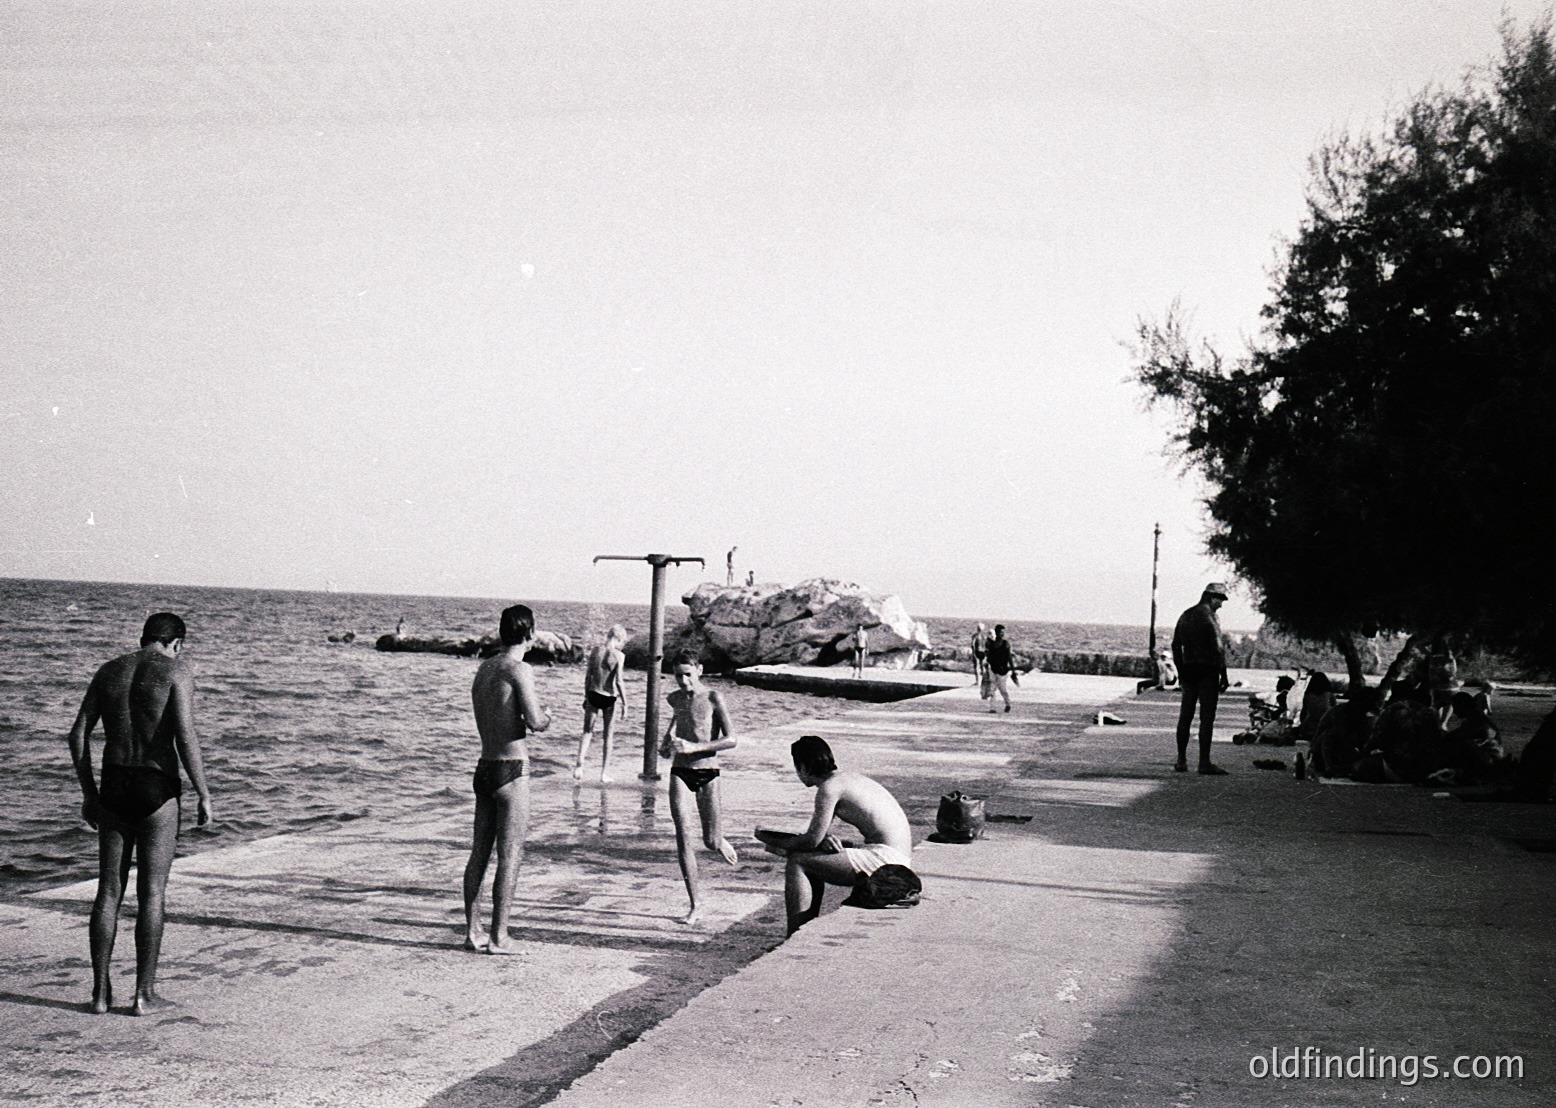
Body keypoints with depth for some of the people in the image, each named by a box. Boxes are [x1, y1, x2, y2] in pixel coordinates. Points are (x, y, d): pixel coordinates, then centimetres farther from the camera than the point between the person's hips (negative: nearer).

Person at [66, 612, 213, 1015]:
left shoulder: (108, 671, 10)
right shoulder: (177, 672, -5)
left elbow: (78, 735, 7)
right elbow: (185, 737, -15)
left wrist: (88, 793, 14)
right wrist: (204, 795, -8)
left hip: (113, 788, 4)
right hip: (158, 790, -4)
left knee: (109, 891, 11)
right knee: (152, 894, 3)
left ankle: (100, 992, 13)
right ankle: (144, 993, 7)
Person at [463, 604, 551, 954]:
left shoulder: (484, 668, 11)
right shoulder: (519, 669, -13)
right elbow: (536, 722, -20)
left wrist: (538, 714, 17)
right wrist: (546, 716, 2)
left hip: (485, 767, 8)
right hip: (511, 770, -8)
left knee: (479, 853, 12)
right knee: (510, 857, -2)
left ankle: (472, 932, 18)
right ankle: (498, 938, 1)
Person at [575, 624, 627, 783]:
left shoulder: (595, 651, 0)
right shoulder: (618, 656, -12)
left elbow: (588, 677, 5)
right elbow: (618, 682, -14)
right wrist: (625, 703, -6)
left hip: (593, 695, 3)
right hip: (609, 698, -3)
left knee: (587, 731, 15)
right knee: (607, 736, 10)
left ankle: (579, 765, -3)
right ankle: (604, 773, 14)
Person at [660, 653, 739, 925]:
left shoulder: (713, 698, -8)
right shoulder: (675, 699, 7)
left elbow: (731, 740, -15)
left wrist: (694, 747, -23)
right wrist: (667, 741, 13)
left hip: (707, 774, -3)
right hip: (680, 772, 3)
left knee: (711, 843, 1)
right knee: (682, 836, -11)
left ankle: (721, 842, 41)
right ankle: (695, 903, -5)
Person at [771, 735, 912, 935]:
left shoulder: (830, 786, -11)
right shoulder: (846, 777, 19)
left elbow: (812, 840, -10)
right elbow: (818, 832, 23)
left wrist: (779, 845, 5)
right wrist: (825, 838, 0)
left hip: (885, 858, -10)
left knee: (796, 864, -10)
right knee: (812, 862, 23)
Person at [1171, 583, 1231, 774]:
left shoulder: (1185, 615, 13)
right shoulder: (1209, 616, -10)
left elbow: (1176, 645, 16)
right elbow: (1218, 648, -14)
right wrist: (1223, 675, -11)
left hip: (1188, 670, 7)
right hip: (1207, 671, -7)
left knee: (1185, 715, 11)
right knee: (1207, 717, -5)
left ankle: (1181, 761, 13)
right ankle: (1204, 763, -6)